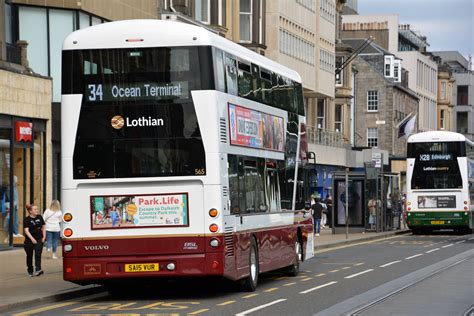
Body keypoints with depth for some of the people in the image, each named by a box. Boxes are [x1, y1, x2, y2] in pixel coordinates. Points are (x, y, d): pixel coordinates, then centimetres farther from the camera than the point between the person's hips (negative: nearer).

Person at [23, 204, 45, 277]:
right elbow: (26, 230, -14)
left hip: (39, 239, 2)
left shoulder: (40, 217, 6)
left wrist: (44, 236, 3)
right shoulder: (27, 219, -6)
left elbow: (43, 227, 15)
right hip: (29, 240, -2)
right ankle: (30, 271, 23)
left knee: (38, 254, -15)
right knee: (29, 256, 9)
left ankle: (38, 269, -24)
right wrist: (32, 239, -24)